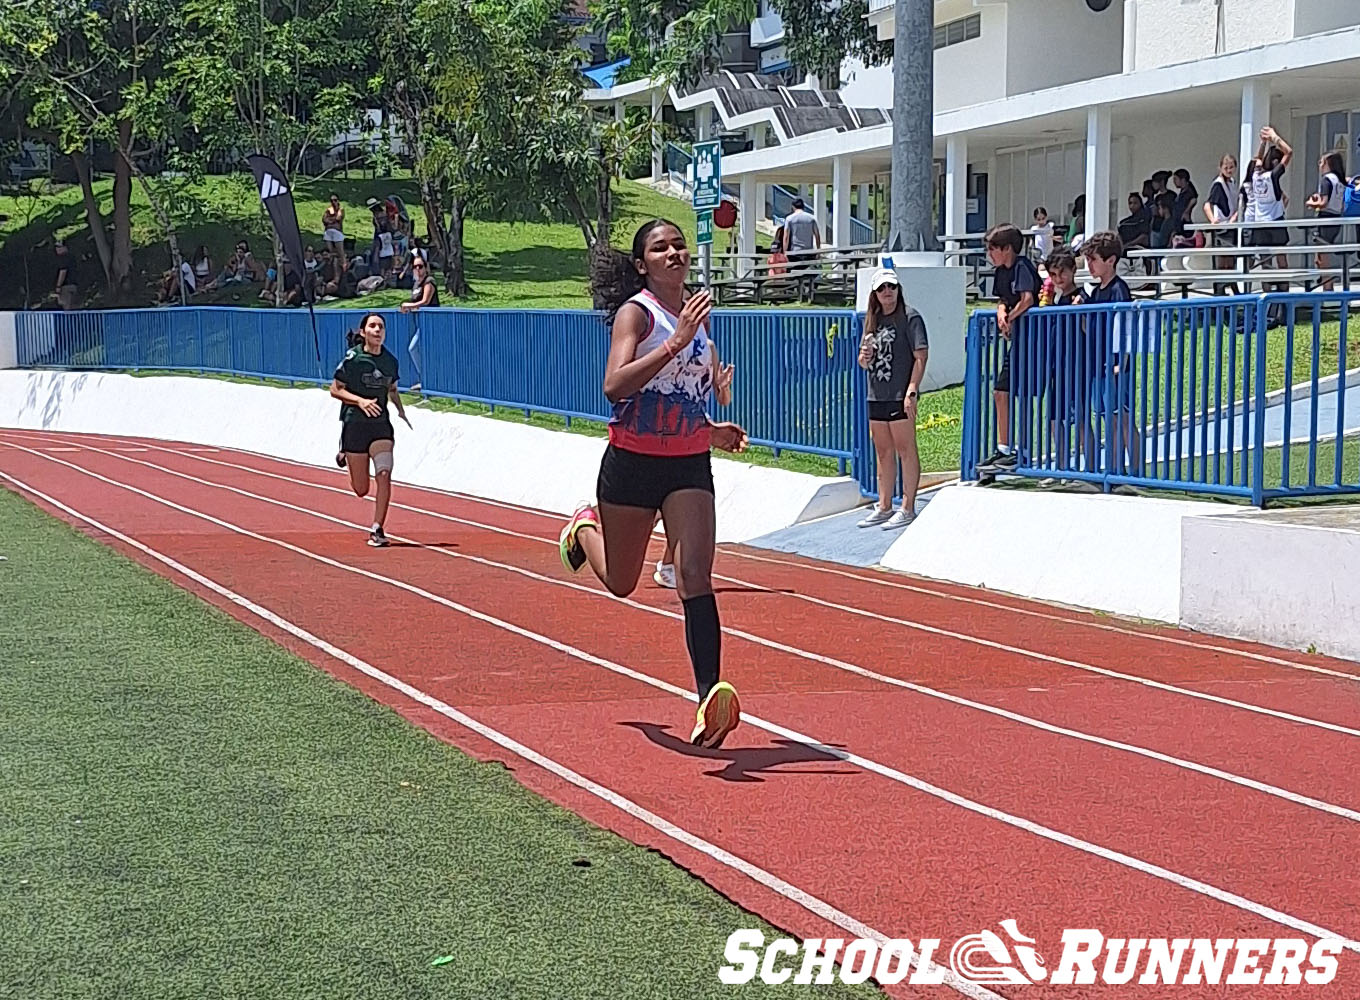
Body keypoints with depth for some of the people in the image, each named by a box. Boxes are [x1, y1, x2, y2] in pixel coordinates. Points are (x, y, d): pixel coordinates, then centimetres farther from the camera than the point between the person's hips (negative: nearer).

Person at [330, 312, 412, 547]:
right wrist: (360, 400, -20)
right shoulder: (353, 357, -8)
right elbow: (335, 389, -5)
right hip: (355, 424, -3)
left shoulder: (390, 360, 5)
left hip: (381, 424, 3)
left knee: (384, 474, -20)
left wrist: (401, 410, 5)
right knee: (361, 490, 5)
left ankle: (377, 530, -12)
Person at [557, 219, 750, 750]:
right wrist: (676, 341, -35)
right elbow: (615, 386, -29)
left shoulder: (696, 314, 8)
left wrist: (711, 430, 11)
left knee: (696, 579, -15)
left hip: (690, 466, 3)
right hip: (632, 463, -3)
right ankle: (584, 527, 51)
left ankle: (710, 700, -24)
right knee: (620, 583, 17)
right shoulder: (635, 313, -11)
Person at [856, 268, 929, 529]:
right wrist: (864, 358, -2)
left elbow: (920, 356, -12)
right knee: (883, 453, 13)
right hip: (876, 397, 8)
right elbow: (864, 361, 22)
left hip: (900, 397, -8)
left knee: (905, 451, -4)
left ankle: (907, 508, -1)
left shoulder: (910, 317, -7)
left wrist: (911, 391, -19)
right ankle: (884, 507, 21)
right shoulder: (872, 320, 15)